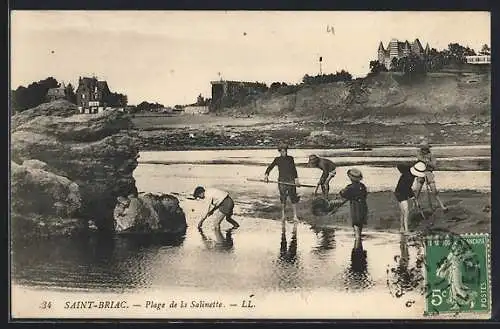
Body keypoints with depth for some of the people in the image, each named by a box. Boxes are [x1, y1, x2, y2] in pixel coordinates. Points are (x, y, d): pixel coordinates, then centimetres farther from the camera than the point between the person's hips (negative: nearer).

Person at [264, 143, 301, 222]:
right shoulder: (277, 159, 6)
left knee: (293, 198, -3)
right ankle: (283, 215, 16)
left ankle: (295, 216, 1)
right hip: (282, 181, -1)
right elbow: (270, 167, 3)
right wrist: (266, 175, -13)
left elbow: (294, 169, 12)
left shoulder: (290, 158, 8)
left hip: (291, 181, 1)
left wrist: (296, 179, 8)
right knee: (283, 198, 0)